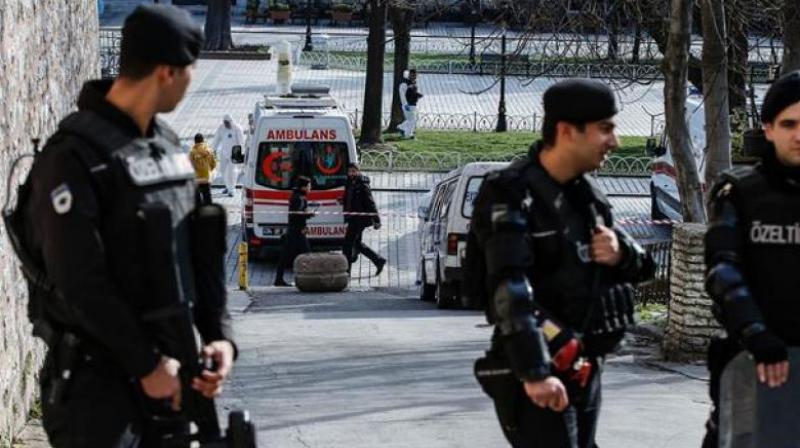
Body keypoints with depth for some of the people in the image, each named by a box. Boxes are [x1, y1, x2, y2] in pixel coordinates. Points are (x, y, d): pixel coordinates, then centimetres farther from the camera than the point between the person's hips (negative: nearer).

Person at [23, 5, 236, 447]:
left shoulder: (168, 144, 10)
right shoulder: (74, 156, -16)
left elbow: (201, 249, 14)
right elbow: (80, 282, -20)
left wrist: (219, 334, 1)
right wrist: (146, 364, -17)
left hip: (166, 361, 8)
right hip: (98, 375, -8)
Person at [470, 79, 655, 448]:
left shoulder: (586, 192, 12)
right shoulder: (511, 196, -15)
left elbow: (643, 265, 19)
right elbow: (509, 291, -27)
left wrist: (622, 253, -7)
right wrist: (533, 372, -38)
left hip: (586, 370, 8)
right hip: (538, 378, -8)